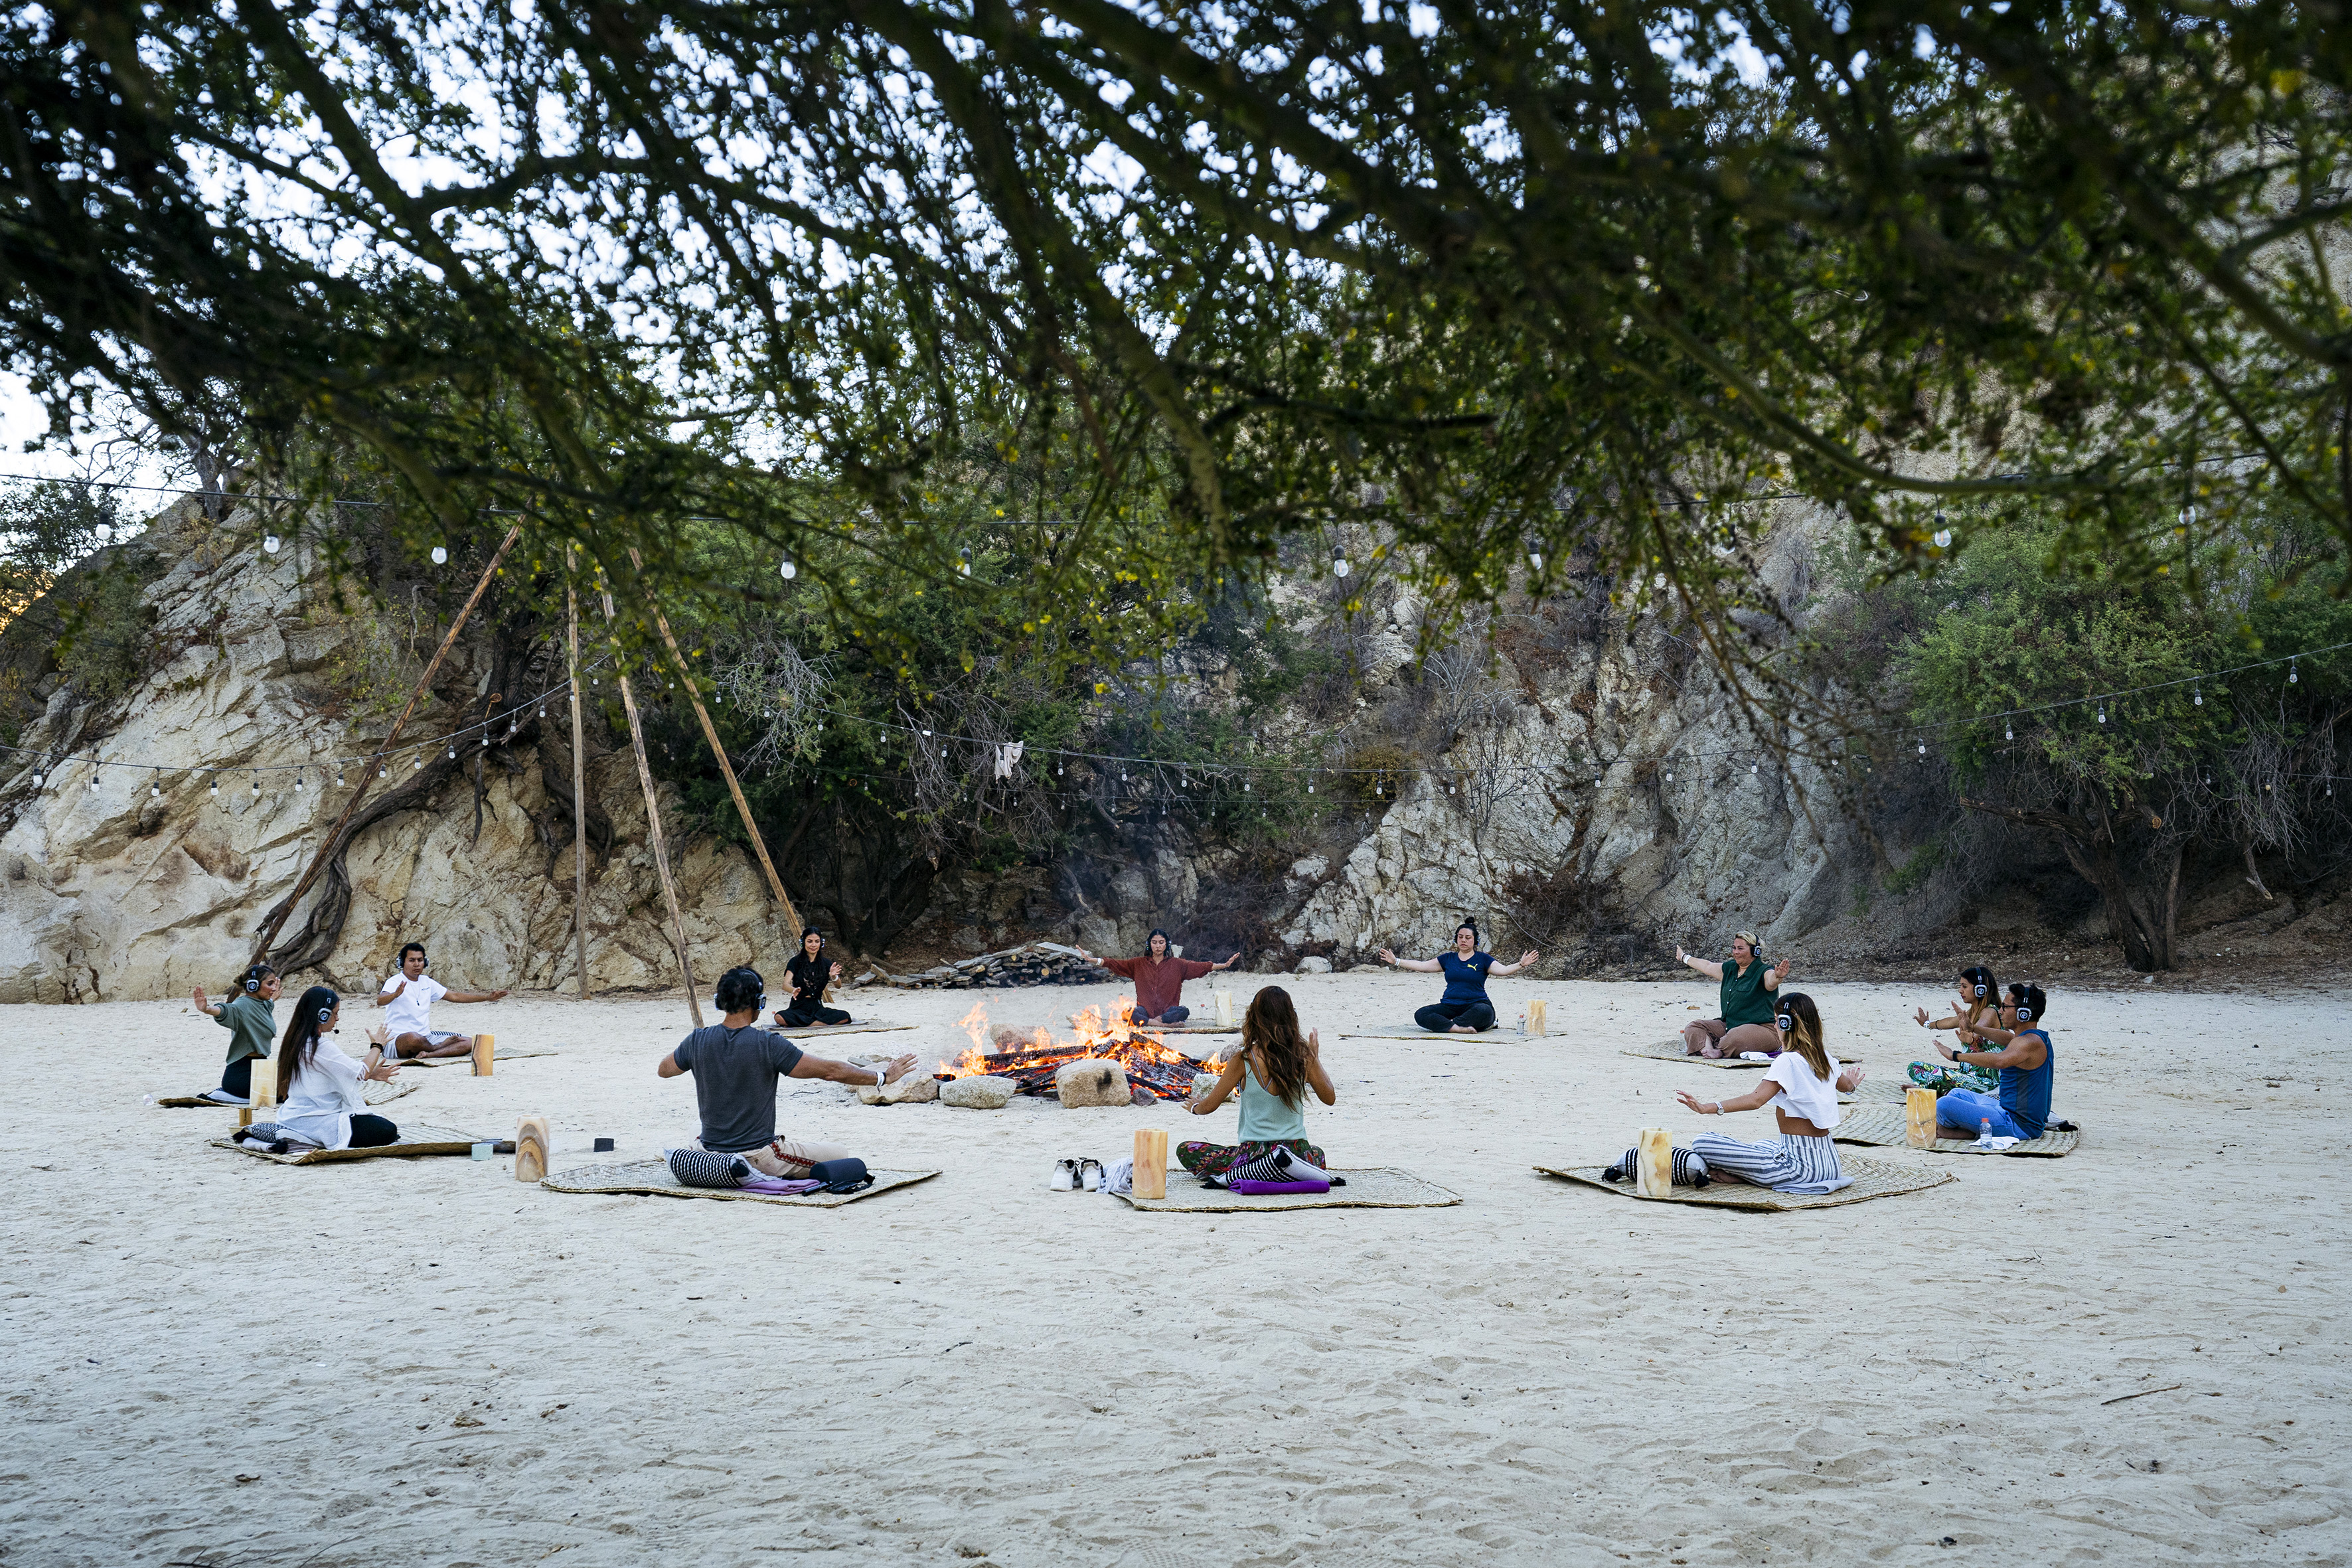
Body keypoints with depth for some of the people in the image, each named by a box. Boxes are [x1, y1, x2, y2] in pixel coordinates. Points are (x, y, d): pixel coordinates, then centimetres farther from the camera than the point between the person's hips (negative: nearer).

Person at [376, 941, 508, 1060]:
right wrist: (396, 994, -52)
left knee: (468, 1042, -8)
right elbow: (380, 1001, -29)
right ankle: (439, 1048, -8)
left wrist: (488, 997, 19)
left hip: (426, 1037, 7)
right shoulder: (395, 982, -8)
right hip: (397, 1039, -7)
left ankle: (428, 1054, -28)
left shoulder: (427, 982, 14)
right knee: (413, 1038, -41)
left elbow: (455, 996, 23)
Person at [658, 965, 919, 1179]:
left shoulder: (698, 1041, -6)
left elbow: (663, 1070, 16)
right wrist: (884, 1076, -4)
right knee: (840, 1155, 7)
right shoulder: (768, 1045, -19)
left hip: (711, 1159, 5)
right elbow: (832, 1071, -15)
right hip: (759, 1157, -5)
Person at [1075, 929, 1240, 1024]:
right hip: (1146, 1010, 0)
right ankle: (1167, 1024, -34)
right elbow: (1115, 964, 8)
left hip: (1169, 1010, 0)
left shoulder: (1177, 964, 10)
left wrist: (1225, 965, -9)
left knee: (1184, 1011, -33)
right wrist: (1091, 959, -3)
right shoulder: (1139, 964, 13)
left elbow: (1200, 967, 2)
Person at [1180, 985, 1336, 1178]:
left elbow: (1209, 1106, -3)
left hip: (1257, 1153, -4)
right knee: (1317, 1154, 39)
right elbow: (1330, 1098, 8)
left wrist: (1195, 1106, 20)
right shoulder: (1303, 1055, -6)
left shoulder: (1244, 1059, -13)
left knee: (1185, 1151, 10)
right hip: (1297, 1154, 4)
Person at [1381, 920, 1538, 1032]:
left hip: (1475, 1004, -3)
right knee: (1421, 1015, -23)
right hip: (1450, 1005, 3)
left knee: (1484, 1012, -40)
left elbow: (1503, 970, -8)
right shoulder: (1447, 959, 15)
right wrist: (1396, 961, 7)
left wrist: (1521, 965, -27)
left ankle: (1448, 1025, -27)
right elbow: (1422, 966, 14)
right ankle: (1460, 1028, -34)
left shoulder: (1483, 959, 6)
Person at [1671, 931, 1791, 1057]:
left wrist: (1778, 976, -59)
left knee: (1735, 1038, -39)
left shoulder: (1763, 972, -10)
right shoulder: (1730, 969, 15)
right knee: (1693, 1027, -7)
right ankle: (1707, 1049, -34)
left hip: (1761, 1028, -8)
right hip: (1729, 1025, 8)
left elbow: (1771, 981, -34)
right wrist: (1684, 957, 47)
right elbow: (1707, 966, 32)